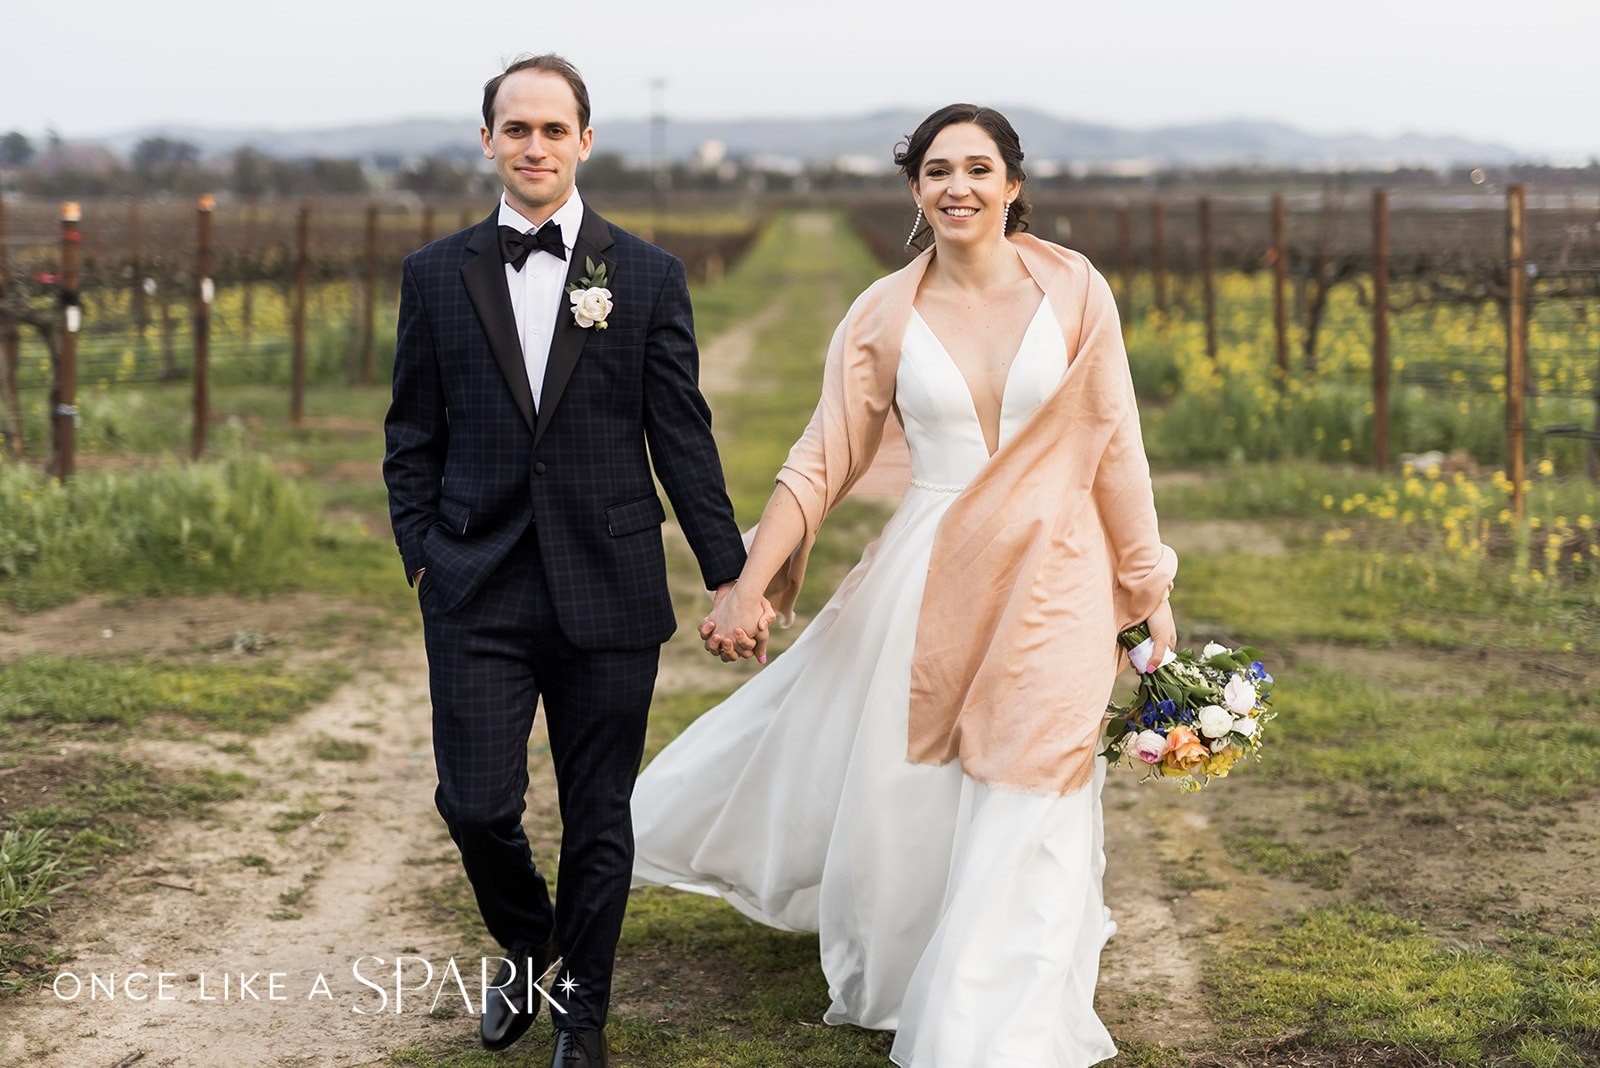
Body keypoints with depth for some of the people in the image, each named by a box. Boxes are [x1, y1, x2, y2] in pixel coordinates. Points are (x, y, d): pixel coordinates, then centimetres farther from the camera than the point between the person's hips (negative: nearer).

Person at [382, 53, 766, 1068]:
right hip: (477, 591, 1)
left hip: (608, 591, 0)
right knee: (477, 804, -2)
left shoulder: (648, 276, 2)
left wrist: (729, 573, 2)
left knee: (599, 816, 8)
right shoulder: (436, 274, 6)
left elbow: (683, 438, 3)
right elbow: (414, 438, 10)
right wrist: (423, 557, 1)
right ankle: (527, 948, 29)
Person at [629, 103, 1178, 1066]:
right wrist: (748, 588, -9)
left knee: (1025, 814, -1)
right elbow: (822, 464, 0)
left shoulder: (1073, 291, -3)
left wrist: (1151, 591, 5)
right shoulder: (885, 315, -1)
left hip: (1051, 582, -1)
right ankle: (894, 982, 38)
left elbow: (1114, 446, 2)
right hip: (927, 583, 1)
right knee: (896, 796, 11)